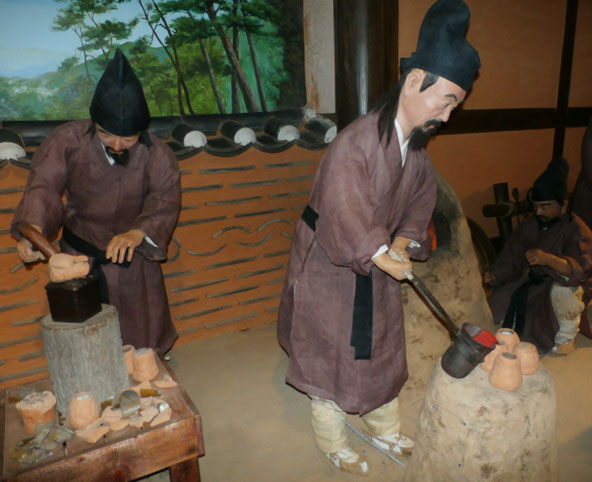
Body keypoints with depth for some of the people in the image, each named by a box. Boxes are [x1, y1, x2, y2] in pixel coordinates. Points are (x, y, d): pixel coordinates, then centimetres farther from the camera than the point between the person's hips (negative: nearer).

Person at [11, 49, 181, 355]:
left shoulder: (156, 154, -15)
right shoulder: (68, 140, -14)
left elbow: (165, 200, -23)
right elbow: (43, 186, -21)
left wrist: (139, 232, -43)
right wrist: (33, 227, -42)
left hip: (132, 255, 0)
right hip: (79, 256, 0)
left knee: (140, 336, 17)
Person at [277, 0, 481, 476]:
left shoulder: (417, 149, -2)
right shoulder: (356, 142, -29)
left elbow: (420, 202, 4)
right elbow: (345, 218, -32)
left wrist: (405, 241, -11)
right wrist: (383, 257, -27)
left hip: (377, 265, 8)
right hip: (330, 266, -7)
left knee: (380, 349, 21)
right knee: (331, 356, 10)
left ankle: (385, 428, 46)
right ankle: (332, 443, 35)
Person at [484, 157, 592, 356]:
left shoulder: (576, 229, -19)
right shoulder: (530, 225, -1)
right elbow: (512, 259, -1)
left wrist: (548, 259, -51)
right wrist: (494, 276, -19)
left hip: (567, 285, -5)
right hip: (535, 281, 6)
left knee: (561, 290, -39)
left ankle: (566, 337, -10)